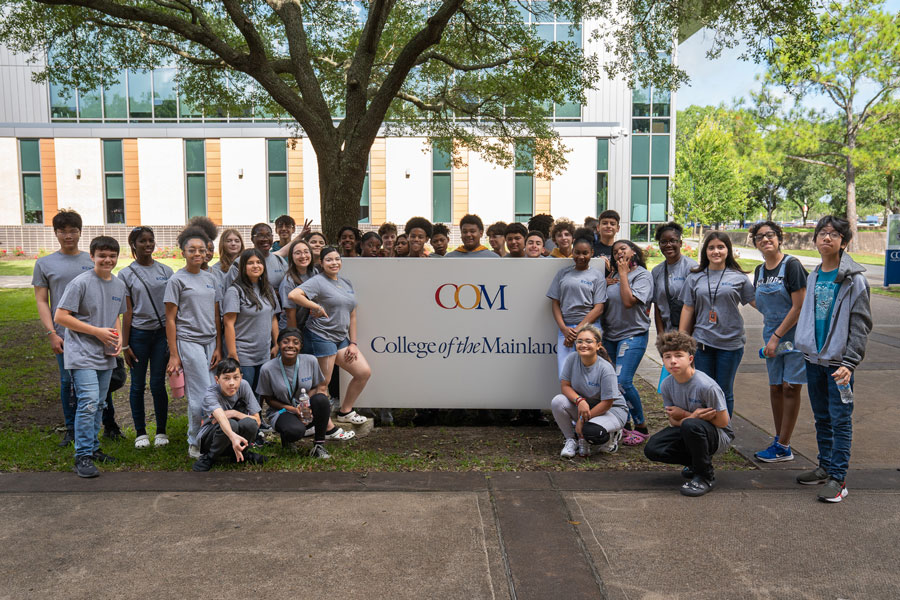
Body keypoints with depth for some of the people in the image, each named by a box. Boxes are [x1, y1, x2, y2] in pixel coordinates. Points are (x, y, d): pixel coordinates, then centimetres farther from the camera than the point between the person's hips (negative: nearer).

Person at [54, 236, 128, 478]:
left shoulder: (119, 285, 8)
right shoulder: (81, 283, -12)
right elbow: (60, 317, -14)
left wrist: (118, 337, 1)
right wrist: (98, 332, -16)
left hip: (106, 355, 7)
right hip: (82, 354, -7)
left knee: (99, 404, 14)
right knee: (88, 402, -14)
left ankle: (92, 448, 27)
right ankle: (83, 456, -6)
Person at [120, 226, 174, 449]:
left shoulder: (166, 271, 6)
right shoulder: (126, 274, 1)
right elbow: (127, 312, -1)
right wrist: (125, 345, -3)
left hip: (162, 332, 1)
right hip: (138, 333, -1)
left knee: (158, 385, 3)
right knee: (138, 385, 7)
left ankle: (161, 431, 16)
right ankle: (140, 433, 19)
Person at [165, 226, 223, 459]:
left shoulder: (210, 279, 13)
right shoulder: (177, 280, -3)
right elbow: (170, 319, -4)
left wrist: (218, 347, 8)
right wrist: (174, 354, -8)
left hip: (210, 342, 5)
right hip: (188, 341, -5)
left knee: (197, 396, 9)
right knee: (203, 395, -7)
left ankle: (196, 441, 20)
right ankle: (195, 444, 7)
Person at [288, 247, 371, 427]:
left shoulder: (346, 283, 15)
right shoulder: (318, 281, -7)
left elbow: (352, 315, 16)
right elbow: (293, 295, -24)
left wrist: (353, 343, 10)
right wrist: (317, 307, -15)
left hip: (341, 338, 8)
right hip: (321, 337, -8)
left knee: (364, 372, 4)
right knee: (323, 383, -4)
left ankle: (345, 412, 19)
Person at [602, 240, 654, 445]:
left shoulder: (643, 276, -3)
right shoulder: (613, 275, 14)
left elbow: (629, 301, -18)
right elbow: (602, 303, 14)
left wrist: (623, 274, -8)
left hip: (633, 335, -6)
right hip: (610, 336, 6)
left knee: (623, 381, -16)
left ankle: (641, 428, -2)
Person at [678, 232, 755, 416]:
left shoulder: (739, 277, 3)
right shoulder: (695, 277, 7)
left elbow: (757, 302, 6)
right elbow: (688, 309, 8)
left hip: (730, 342, -1)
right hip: (702, 342, 1)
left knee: (725, 392, 7)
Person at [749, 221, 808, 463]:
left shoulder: (792, 266, -13)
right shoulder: (760, 271, 8)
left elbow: (799, 307, -17)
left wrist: (777, 336, -16)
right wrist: (768, 336, 6)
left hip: (794, 335, -7)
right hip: (772, 337, 7)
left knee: (790, 387, -4)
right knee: (775, 387, 10)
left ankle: (783, 447, 1)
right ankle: (780, 441, 22)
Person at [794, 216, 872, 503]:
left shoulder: (854, 279, -9)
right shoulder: (813, 277, 9)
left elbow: (861, 325, -11)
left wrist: (849, 363, -18)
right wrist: (800, 347, 13)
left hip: (838, 360, -6)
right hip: (814, 358, 6)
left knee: (840, 419, -1)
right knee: (821, 417, 14)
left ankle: (838, 478, 4)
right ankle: (825, 466, 26)